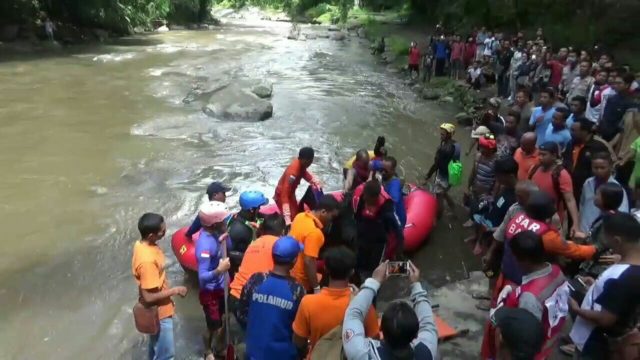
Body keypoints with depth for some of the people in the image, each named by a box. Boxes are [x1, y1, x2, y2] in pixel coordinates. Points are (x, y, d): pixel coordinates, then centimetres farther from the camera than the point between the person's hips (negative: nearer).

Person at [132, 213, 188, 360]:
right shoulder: (147, 260, -35)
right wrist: (175, 290, -19)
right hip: (159, 312, -9)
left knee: (156, 348, 29)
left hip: (158, 309, 9)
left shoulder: (142, 243, -7)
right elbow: (148, 297, -30)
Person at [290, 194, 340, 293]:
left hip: (289, 271, 8)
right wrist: (316, 289, -22)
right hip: (300, 280, -8)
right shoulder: (314, 232, -30)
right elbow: (309, 262, -30)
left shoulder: (300, 216, -3)